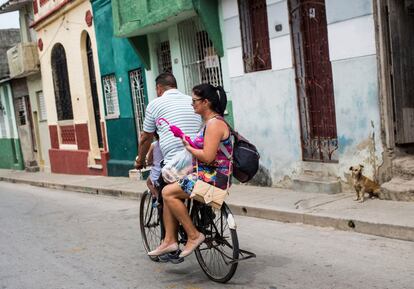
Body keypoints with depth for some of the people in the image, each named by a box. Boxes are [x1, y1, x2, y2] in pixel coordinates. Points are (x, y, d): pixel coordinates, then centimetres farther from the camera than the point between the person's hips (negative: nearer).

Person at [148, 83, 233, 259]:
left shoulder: (215, 123, -16)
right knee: (169, 193, 8)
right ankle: (170, 240, 7)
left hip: (213, 178, -10)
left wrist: (188, 147, -10)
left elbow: (208, 157, -23)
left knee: (168, 192, -15)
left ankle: (193, 235, -9)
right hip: (206, 175, 10)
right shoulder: (209, 122, 17)